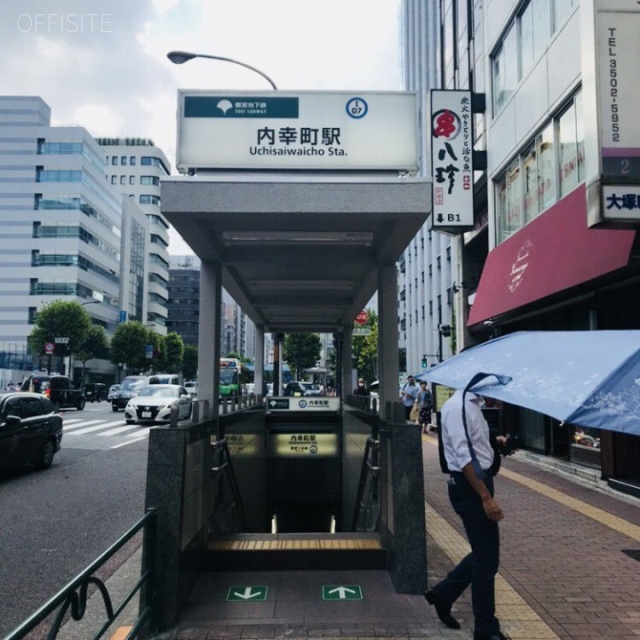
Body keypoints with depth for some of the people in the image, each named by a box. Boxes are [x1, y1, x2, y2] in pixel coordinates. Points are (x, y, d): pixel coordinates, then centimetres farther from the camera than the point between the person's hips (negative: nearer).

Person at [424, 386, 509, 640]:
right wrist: (487, 497, -24)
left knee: (484, 553, 19)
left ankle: (443, 594, 33)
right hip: (469, 486, -10)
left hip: (479, 481, 10)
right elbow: (464, 457, -23)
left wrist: (493, 442, 8)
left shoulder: (472, 403, 12)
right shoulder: (457, 407, -19)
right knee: (486, 559, 2)